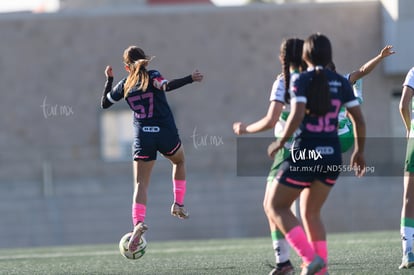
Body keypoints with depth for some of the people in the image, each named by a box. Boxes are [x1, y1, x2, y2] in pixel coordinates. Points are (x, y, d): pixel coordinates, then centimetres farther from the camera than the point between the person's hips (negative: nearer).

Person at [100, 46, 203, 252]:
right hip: (166, 134, -1)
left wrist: (109, 80, 30)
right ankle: (178, 204, 23)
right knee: (179, 161, 31)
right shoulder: (152, 77, -2)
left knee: (141, 183, 0)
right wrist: (190, 79, -21)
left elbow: (105, 103, 20)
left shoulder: (124, 85, 8)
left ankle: (138, 222, -23)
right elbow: (165, 86, -24)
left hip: (142, 138, 1)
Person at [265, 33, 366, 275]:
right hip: (332, 156, 5)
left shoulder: (301, 81, -7)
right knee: (311, 213, 20)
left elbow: (297, 116, -19)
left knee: (276, 206, 10)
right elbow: (359, 120, 5)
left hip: (305, 155, -5)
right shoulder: (341, 83, 6)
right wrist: (360, 151, 18)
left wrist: (281, 143, -5)